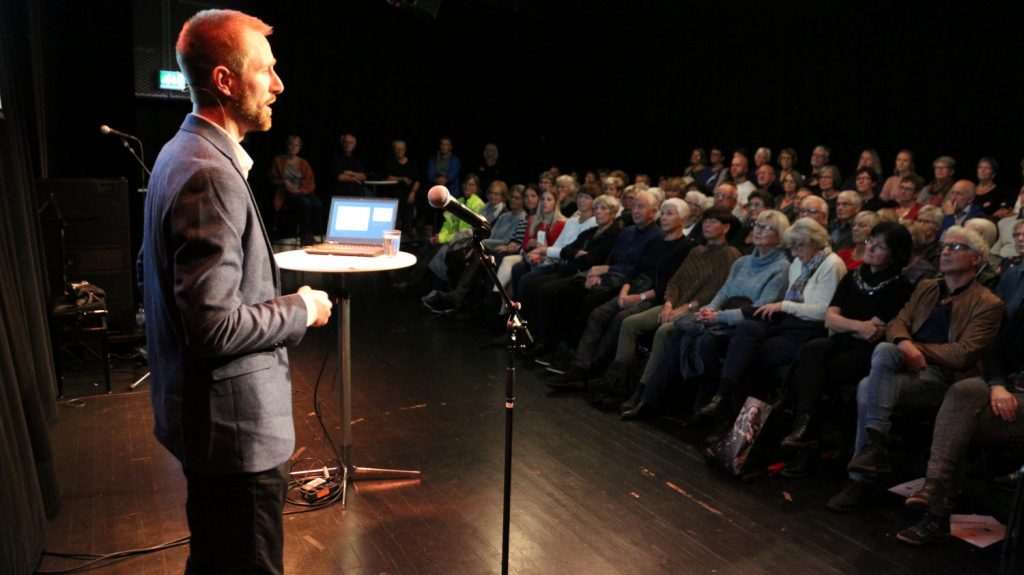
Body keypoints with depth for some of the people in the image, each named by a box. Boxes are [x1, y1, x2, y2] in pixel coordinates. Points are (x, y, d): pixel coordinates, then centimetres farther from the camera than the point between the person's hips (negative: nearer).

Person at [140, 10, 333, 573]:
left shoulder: (182, 153, 9)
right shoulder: (211, 174, -24)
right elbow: (213, 327, -28)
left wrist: (284, 302, 14)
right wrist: (302, 309, -13)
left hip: (203, 416, 10)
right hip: (236, 426, -10)